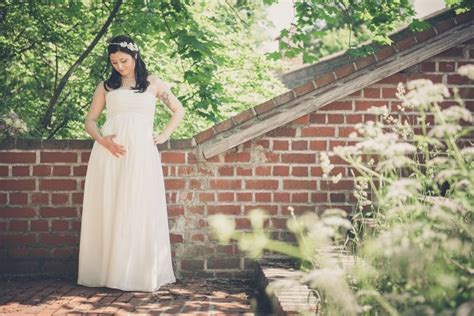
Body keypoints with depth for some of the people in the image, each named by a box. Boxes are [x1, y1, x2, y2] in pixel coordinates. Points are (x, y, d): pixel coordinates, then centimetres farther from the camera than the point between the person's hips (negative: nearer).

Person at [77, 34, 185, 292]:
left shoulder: (153, 83, 13)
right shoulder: (106, 86, 14)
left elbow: (178, 110, 20)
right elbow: (90, 120, 11)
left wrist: (163, 136, 8)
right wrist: (102, 140, -8)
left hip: (141, 152, -1)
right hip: (109, 152, 1)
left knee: (139, 212, -5)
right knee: (107, 212, -1)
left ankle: (140, 275, 0)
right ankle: (105, 272, 4)